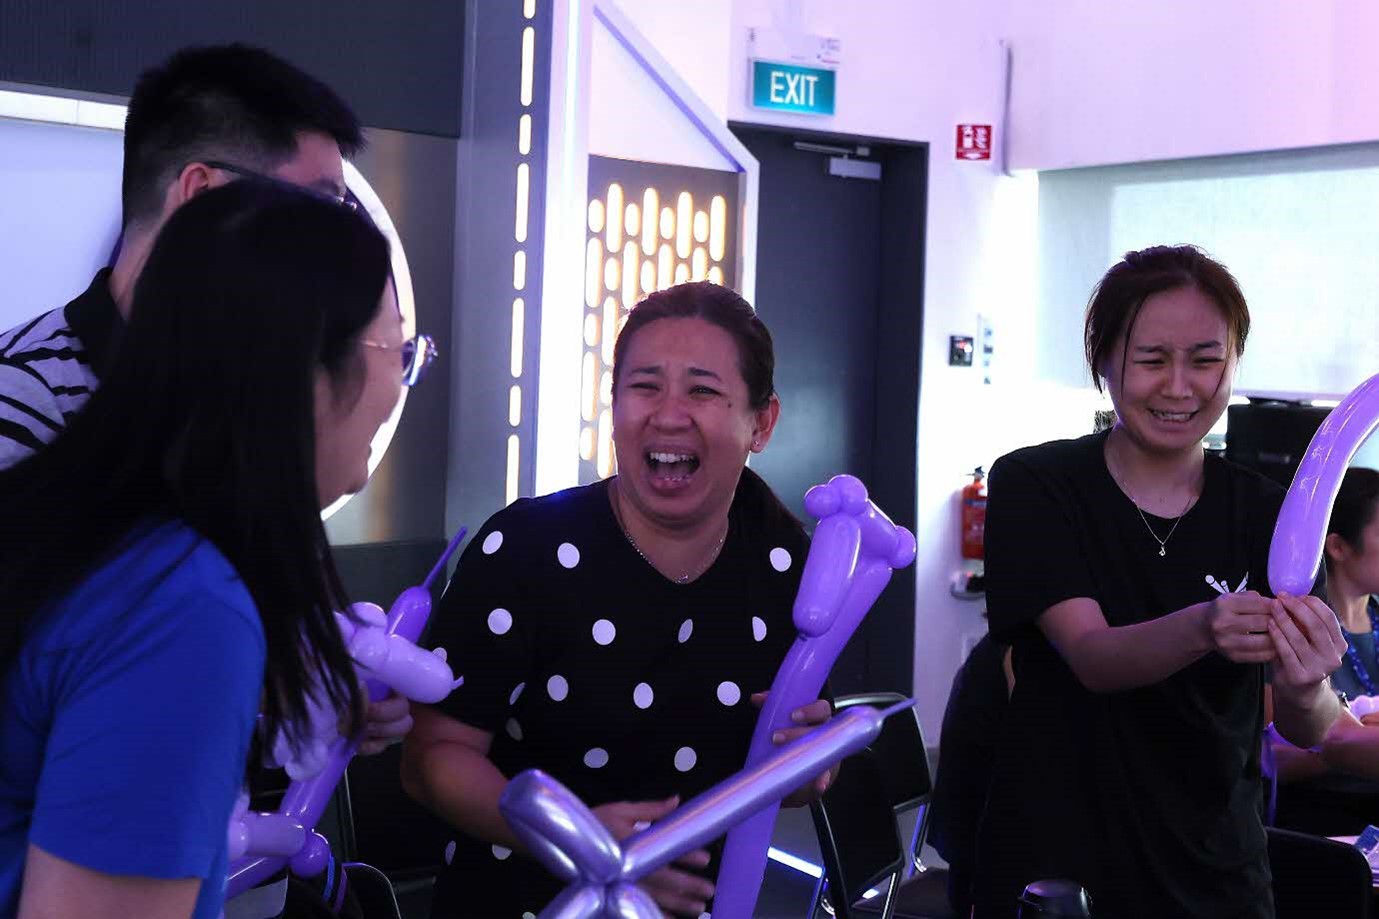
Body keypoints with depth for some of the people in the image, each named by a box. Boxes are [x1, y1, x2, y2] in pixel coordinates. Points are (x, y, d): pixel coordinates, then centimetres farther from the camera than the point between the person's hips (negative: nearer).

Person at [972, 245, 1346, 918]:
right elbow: (1092, 658, -22)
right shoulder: (1033, 485, -9)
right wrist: (1202, 629, -41)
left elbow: (1307, 733, -12)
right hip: (1053, 864, -2)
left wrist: (1305, 692, -35)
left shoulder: (1263, 514, -4)